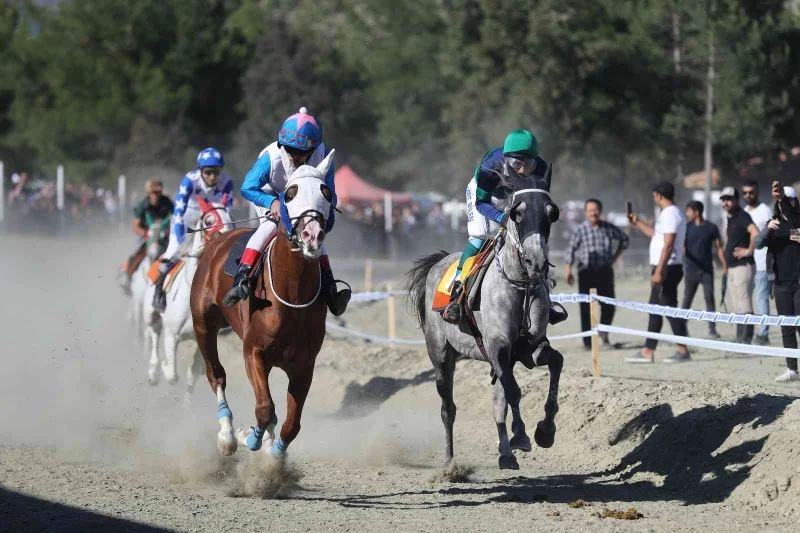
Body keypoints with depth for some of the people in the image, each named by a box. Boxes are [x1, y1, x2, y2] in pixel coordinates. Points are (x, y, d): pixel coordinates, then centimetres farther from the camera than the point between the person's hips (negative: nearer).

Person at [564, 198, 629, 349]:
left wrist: (616, 256, 14)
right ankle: (587, 341, 3)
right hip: (586, 273, -3)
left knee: (608, 305, 1)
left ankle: (604, 333, 26)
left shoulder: (609, 228, 5)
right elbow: (571, 250, -4)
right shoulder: (580, 230, -3)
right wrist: (568, 270, -12)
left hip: (605, 271, 3)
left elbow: (624, 239, 21)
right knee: (586, 307, -2)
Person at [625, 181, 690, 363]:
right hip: (664, 268, 11)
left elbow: (668, 245, -23)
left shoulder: (670, 214, -15)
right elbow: (656, 234, 33)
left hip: (667, 268, -11)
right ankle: (648, 351, 12)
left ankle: (682, 350, -5)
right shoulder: (670, 213, 18)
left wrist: (658, 271, -26)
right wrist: (638, 223, 38)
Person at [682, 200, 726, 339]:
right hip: (691, 269, 1)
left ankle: (712, 329, 0)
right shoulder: (687, 227, 3)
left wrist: (725, 266, -1)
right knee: (687, 299, 4)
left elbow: (719, 248, 5)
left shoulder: (711, 228, 1)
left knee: (709, 299, -3)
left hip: (707, 270, -1)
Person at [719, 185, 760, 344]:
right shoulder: (730, 218, 15)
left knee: (744, 306, -10)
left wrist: (749, 251, -22)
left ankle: (745, 340, -11)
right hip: (733, 267, 10)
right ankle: (740, 339, 18)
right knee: (737, 307, 13)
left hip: (743, 266, -10)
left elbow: (755, 233, -32)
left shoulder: (742, 216, -14)